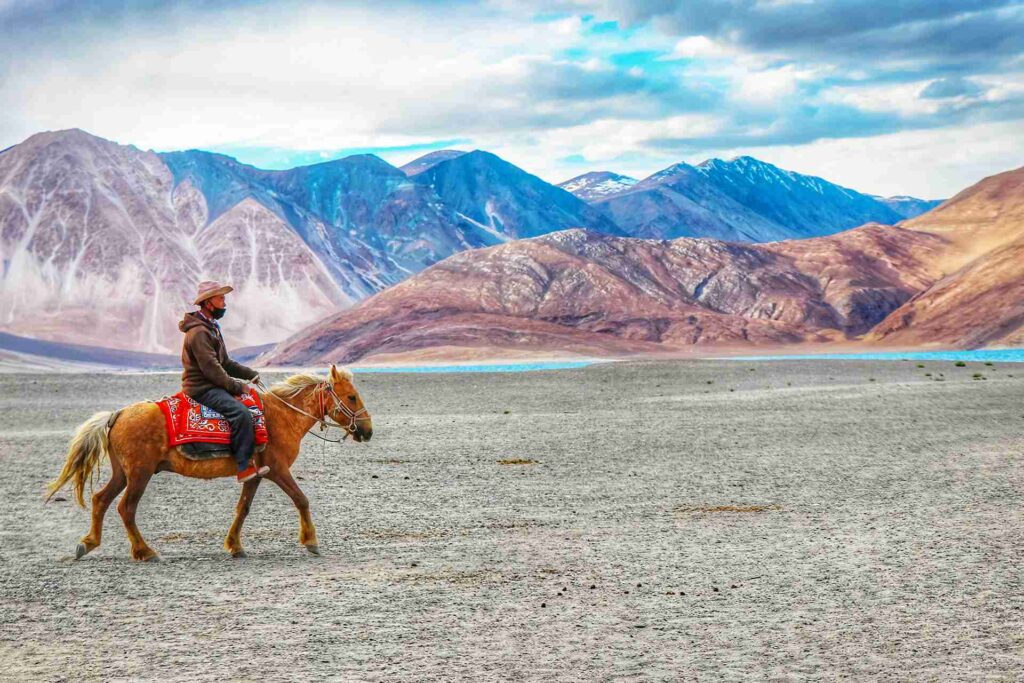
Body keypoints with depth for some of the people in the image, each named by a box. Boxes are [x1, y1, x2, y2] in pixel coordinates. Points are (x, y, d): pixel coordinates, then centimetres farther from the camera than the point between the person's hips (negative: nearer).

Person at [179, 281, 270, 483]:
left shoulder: (212, 328, 18)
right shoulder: (198, 332, -17)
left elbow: (225, 363, 22)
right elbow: (211, 369, -21)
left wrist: (251, 374, 11)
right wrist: (237, 387, -15)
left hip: (211, 385, 11)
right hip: (202, 389, -11)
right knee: (241, 412, -26)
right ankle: (244, 467, -26)